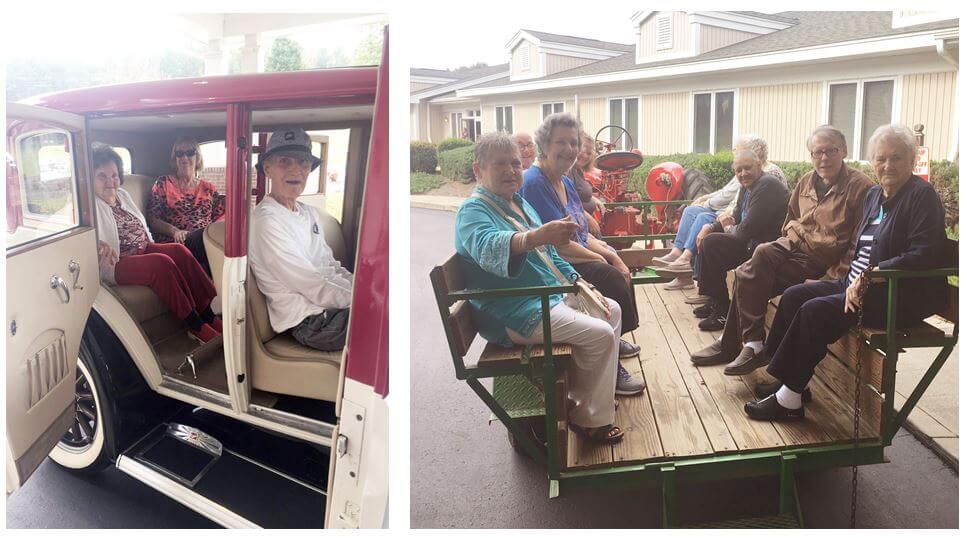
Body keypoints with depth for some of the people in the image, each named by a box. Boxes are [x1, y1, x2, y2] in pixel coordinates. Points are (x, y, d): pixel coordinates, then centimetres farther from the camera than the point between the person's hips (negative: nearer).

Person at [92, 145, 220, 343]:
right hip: (116, 263, -7)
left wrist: (152, 246, 13)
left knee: (179, 250, -19)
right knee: (161, 263, -31)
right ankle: (196, 326, -28)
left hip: (143, 249, 8)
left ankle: (209, 314, -23)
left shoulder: (122, 195, 18)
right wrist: (100, 245, -48)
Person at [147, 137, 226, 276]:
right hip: (174, 244, -3)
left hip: (207, 239, 3)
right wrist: (175, 231, -10)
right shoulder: (164, 183, 15)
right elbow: (153, 219, 7)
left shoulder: (208, 188, 22)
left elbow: (219, 217, 16)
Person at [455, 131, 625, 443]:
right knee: (601, 335, -18)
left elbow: (549, 255, 24)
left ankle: (595, 392, 24)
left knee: (612, 310, 12)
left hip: (550, 295, 10)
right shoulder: (472, 211, -15)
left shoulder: (519, 203, 15)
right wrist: (537, 236, -57)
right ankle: (587, 417, 1)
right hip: (516, 316, -10)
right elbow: (488, 248, -39)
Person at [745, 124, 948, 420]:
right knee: (794, 295, -3)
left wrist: (868, 276, -24)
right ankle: (791, 381, 0)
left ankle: (789, 399, -16)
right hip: (859, 283, 9)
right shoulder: (875, 195, 14)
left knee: (816, 310, -24)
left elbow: (924, 255, -21)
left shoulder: (922, 196, -11)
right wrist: (855, 280, 1)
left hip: (904, 296, -9)